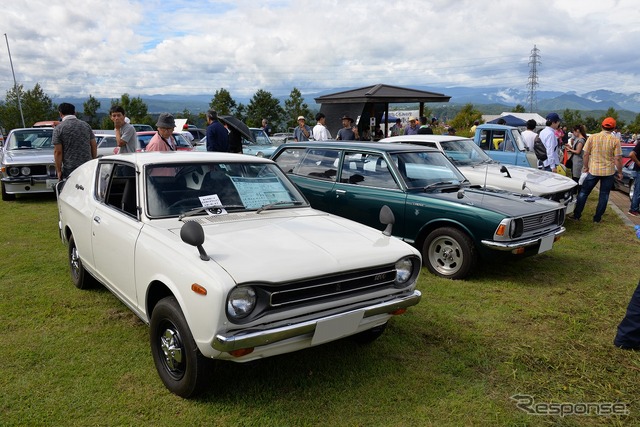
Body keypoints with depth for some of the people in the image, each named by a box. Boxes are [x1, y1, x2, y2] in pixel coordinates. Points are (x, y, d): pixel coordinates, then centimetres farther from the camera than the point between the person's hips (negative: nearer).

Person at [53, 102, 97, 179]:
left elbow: (58, 152, -7)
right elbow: (94, 146, 8)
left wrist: (59, 171, -2)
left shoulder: (58, 128, -3)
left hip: (69, 169, -4)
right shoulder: (86, 125, 9)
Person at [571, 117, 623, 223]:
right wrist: (620, 172, 3)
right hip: (609, 171, 0)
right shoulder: (615, 140, -8)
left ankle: (576, 215, 12)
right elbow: (618, 159, -8)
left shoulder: (592, 137, -5)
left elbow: (585, 154, -2)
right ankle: (597, 218, 14)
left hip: (593, 170, 1)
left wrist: (585, 167, 12)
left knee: (583, 192, 11)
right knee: (604, 195, 11)